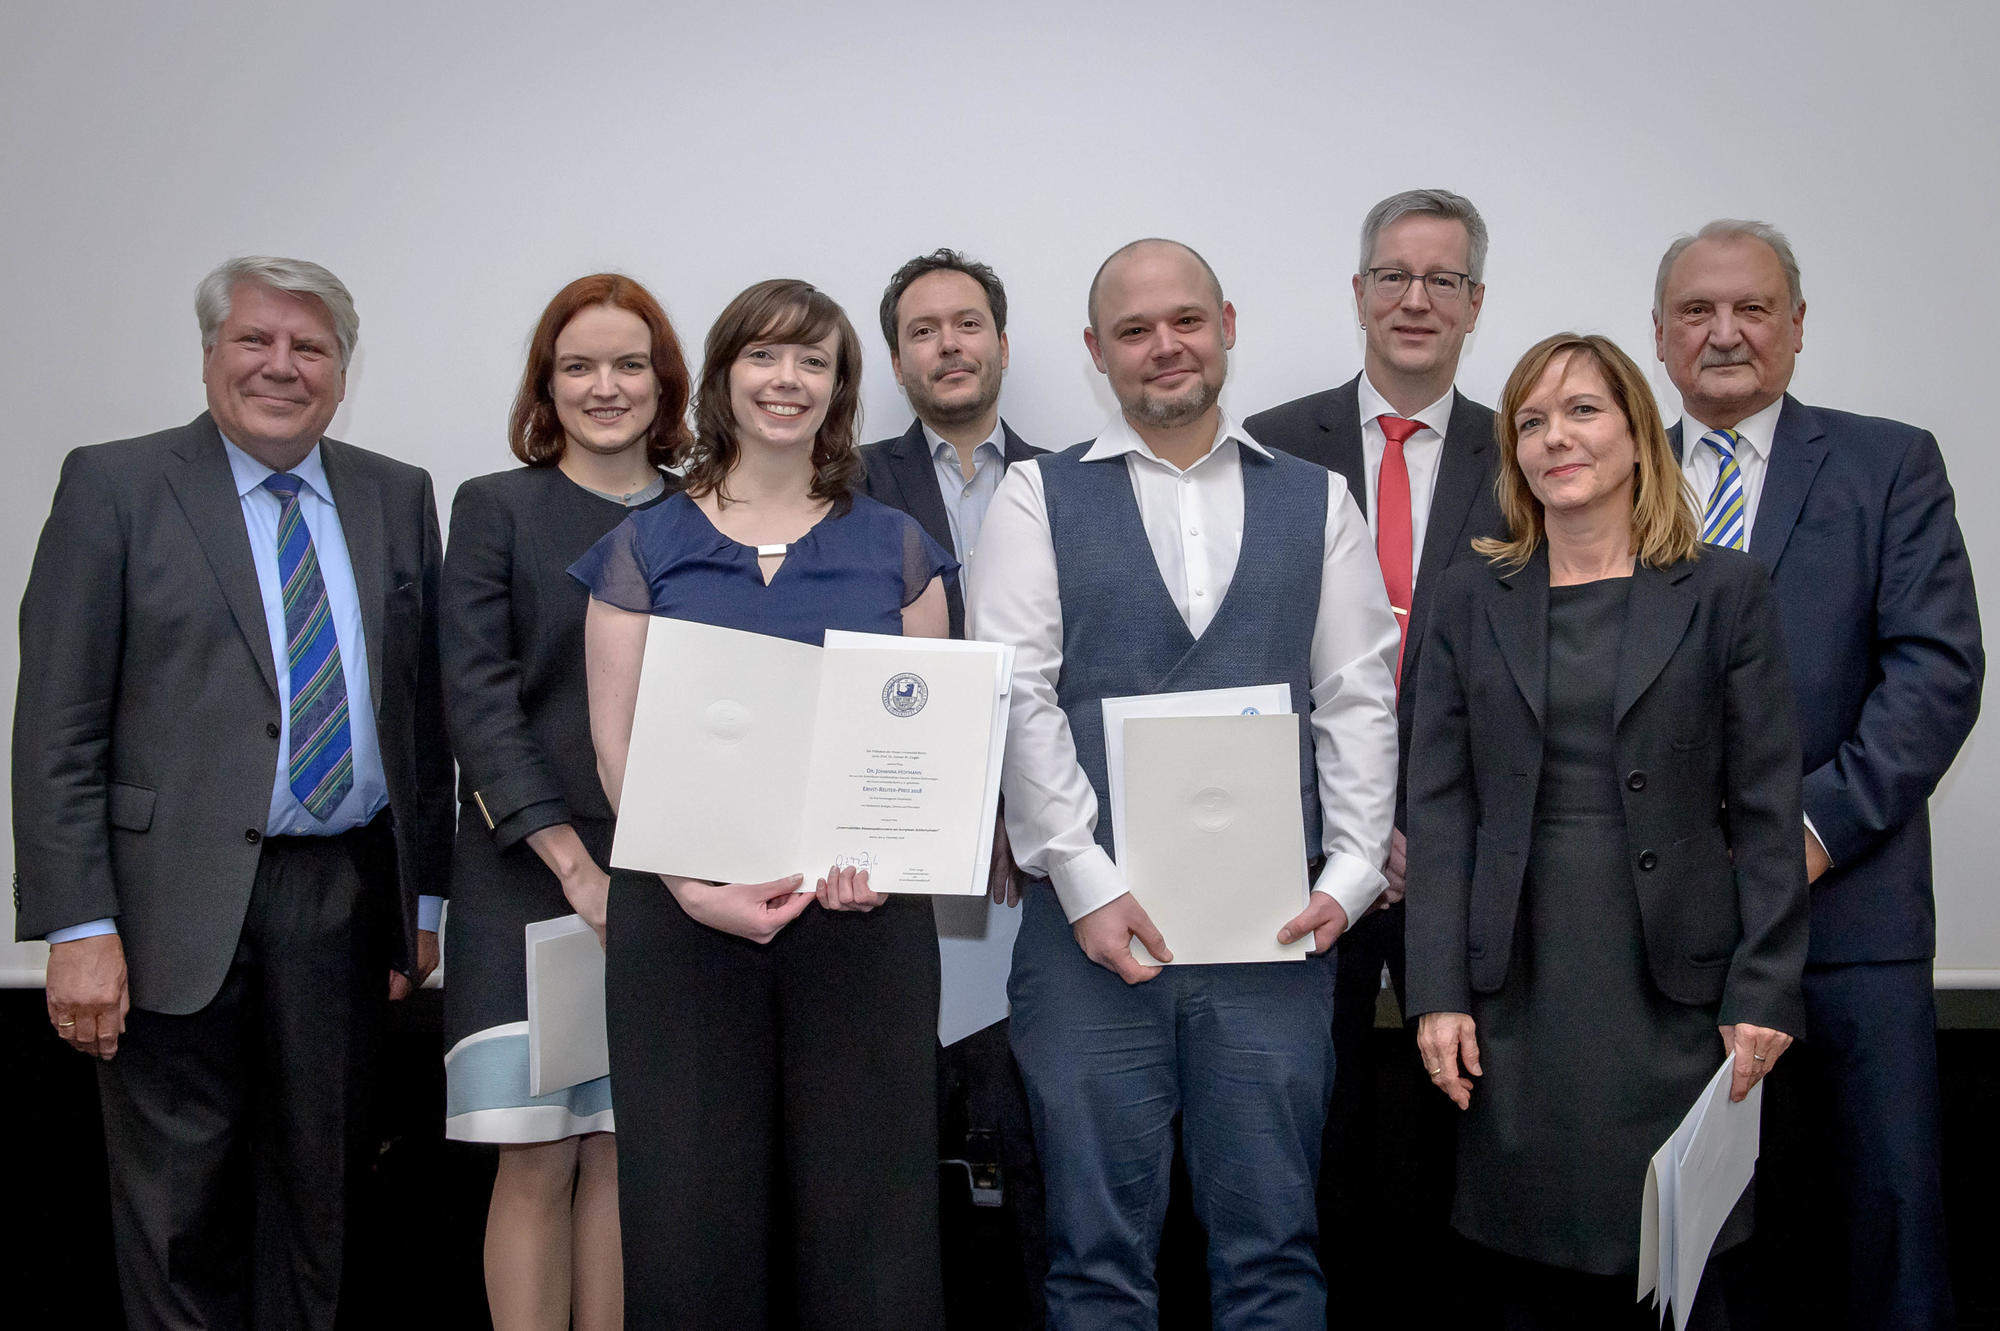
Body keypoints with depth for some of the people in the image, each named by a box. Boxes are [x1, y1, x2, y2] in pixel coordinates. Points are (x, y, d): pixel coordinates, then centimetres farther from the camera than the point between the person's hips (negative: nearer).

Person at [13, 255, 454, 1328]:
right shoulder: (115, 485, -1)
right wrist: (78, 930, -13)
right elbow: (56, 728, -6)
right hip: (181, 905, -3)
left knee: (321, 1193, 14)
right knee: (177, 1210, 6)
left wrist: (426, 892, 8)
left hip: (346, 899, 3)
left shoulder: (397, 498, 10)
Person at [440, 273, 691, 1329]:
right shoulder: (493, 509, 3)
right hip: (529, 876, -2)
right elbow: (479, 699, -5)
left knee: (625, 1150, 6)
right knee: (537, 1160, -1)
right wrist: (576, 863, -13)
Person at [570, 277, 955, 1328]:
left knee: (865, 1207, 2)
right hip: (685, 914, 0)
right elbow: (619, 744, 2)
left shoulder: (895, 550, 10)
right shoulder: (644, 549, 7)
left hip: (862, 916, 1)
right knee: (692, 1215, 3)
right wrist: (695, 883, -14)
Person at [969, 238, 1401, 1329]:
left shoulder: (1317, 502, 12)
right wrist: (1087, 883, -10)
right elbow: (1016, 700, -3)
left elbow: (1359, 700, 7)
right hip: (1091, 920, -1)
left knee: (1271, 1240, 8)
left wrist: (1350, 874, -3)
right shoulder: (1038, 499, 6)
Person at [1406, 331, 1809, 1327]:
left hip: (1672, 984, -1)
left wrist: (1762, 994, -5)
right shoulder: (1472, 598, 7)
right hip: (1517, 987, 2)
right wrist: (1438, 992, -3)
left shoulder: (1724, 592, 3)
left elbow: (1766, 810, 1)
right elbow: (1439, 805, 3)